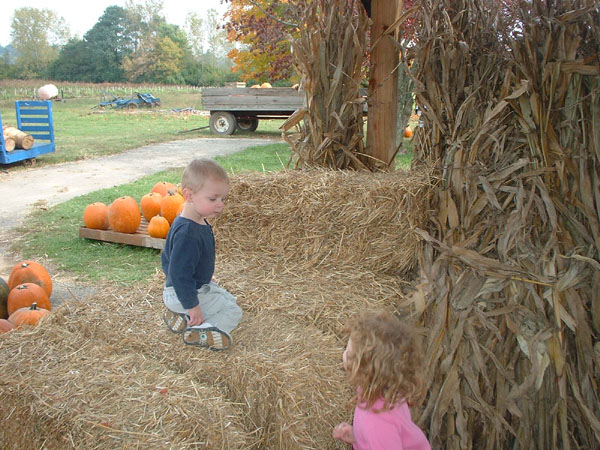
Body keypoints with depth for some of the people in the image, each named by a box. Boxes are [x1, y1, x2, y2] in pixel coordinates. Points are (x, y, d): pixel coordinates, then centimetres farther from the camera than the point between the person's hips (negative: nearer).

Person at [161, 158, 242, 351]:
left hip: (199, 285, 10)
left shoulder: (201, 224, 2)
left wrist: (205, 277, 21)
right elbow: (179, 273, -31)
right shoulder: (186, 233, -32)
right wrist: (193, 306, -26)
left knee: (229, 299, 25)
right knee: (232, 313, -5)